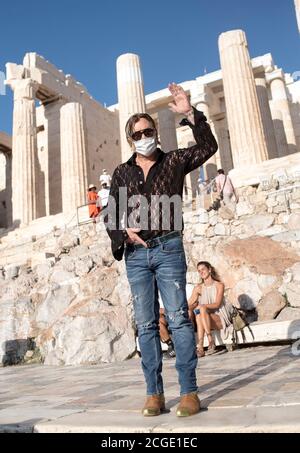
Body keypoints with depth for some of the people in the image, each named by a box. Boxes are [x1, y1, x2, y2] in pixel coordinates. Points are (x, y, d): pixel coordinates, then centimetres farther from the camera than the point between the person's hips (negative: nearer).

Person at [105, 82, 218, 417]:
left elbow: (207, 147, -4)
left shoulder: (173, 161, 9)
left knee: (178, 318, -6)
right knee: (145, 325, 3)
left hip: (168, 248, -2)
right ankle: (154, 393, 10)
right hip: (136, 254, 3)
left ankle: (189, 391, 0)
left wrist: (191, 115, -14)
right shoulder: (122, 173, 14)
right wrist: (125, 232, -7)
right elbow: (111, 215, 13)